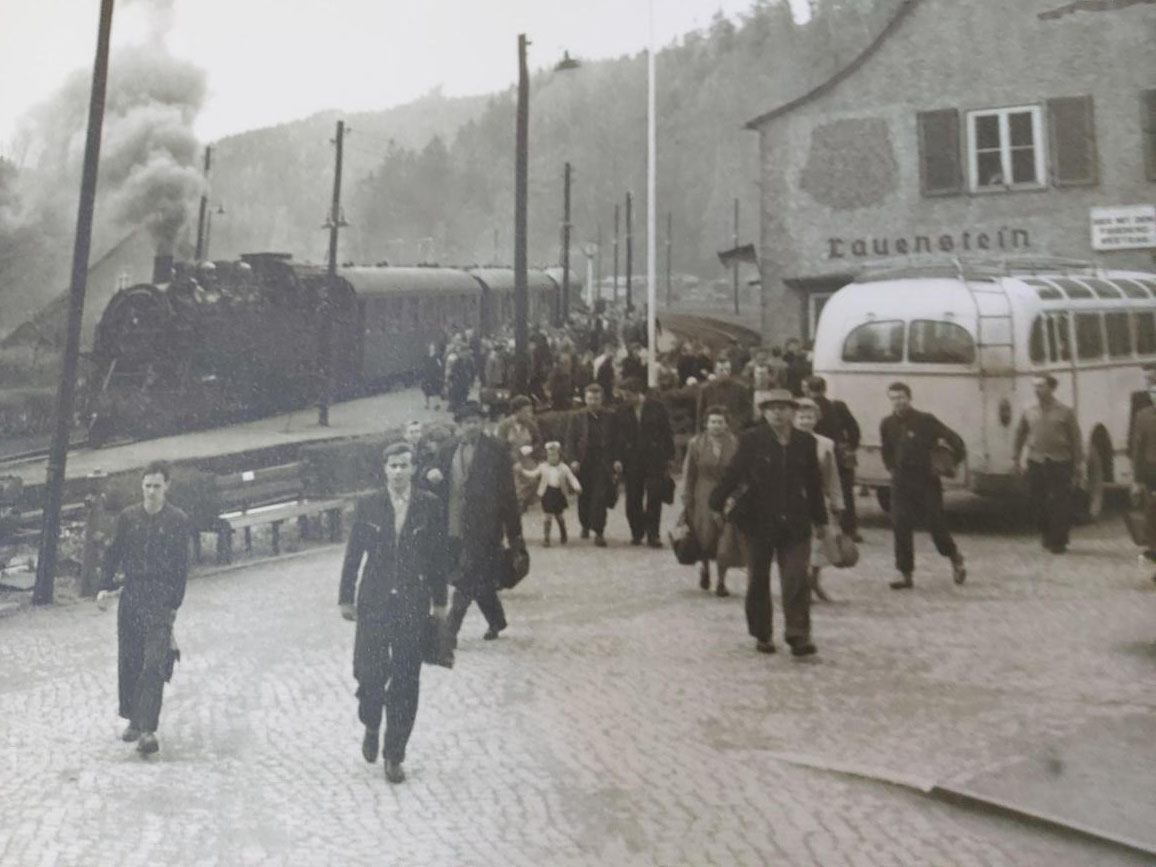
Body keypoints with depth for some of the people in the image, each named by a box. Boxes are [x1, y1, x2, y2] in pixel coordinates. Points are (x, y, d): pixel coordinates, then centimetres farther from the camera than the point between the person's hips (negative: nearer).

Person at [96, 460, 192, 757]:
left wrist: (174, 604, -3)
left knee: (154, 664, -11)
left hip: (161, 599, -3)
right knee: (128, 662, 9)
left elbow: (181, 566, 0)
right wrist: (105, 587, 0)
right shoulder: (127, 517, 7)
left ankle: (148, 729, -14)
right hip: (131, 595, 4)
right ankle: (133, 720, 26)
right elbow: (113, 554, 12)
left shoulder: (178, 521, -2)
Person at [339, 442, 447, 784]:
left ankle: (394, 754, 20)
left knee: (405, 680, 5)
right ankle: (371, 727, 28)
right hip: (374, 601, 0)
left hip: (413, 603, 0)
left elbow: (436, 555, 3)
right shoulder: (367, 505, -1)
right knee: (369, 672, -5)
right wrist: (346, 597, 3)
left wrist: (439, 601, 5)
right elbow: (353, 553, 4)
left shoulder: (429, 505, -1)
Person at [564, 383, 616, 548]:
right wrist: (573, 460, -8)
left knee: (600, 497, -9)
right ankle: (585, 526, 32)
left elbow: (616, 440, 5)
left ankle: (598, 532, -6)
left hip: (603, 464, -2)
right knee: (584, 497, 12)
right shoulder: (577, 418, 7)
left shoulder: (610, 417, 4)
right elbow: (570, 440, 4)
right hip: (583, 464, 2)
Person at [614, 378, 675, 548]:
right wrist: (617, 458, -5)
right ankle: (636, 533, 18)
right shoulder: (622, 411, 4)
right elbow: (618, 436, 4)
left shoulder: (656, 408, -2)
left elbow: (666, 434, 2)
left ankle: (652, 534, 1)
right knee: (633, 499, 6)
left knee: (654, 497, -4)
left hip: (655, 459, -2)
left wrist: (668, 459, 1)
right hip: (632, 460, 2)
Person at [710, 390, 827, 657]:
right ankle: (762, 635, 23)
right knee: (758, 579, 10)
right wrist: (716, 503, -14)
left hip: (795, 522, 1)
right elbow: (733, 473, -6)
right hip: (759, 521, -1)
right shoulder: (752, 440, -5)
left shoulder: (806, 442, 2)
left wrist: (820, 519, 14)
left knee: (796, 579, -6)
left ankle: (798, 635, 0)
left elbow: (813, 483, 9)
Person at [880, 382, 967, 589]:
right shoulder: (887, 424, 4)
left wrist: (954, 460, -5)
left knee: (936, 524, 1)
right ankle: (905, 574, 4)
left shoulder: (925, 420, -9)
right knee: (900, 527, -3)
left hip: (927, 480, -3)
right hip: (901, 482, 3)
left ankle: (955, 559, 28)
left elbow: (953, 439, -6)